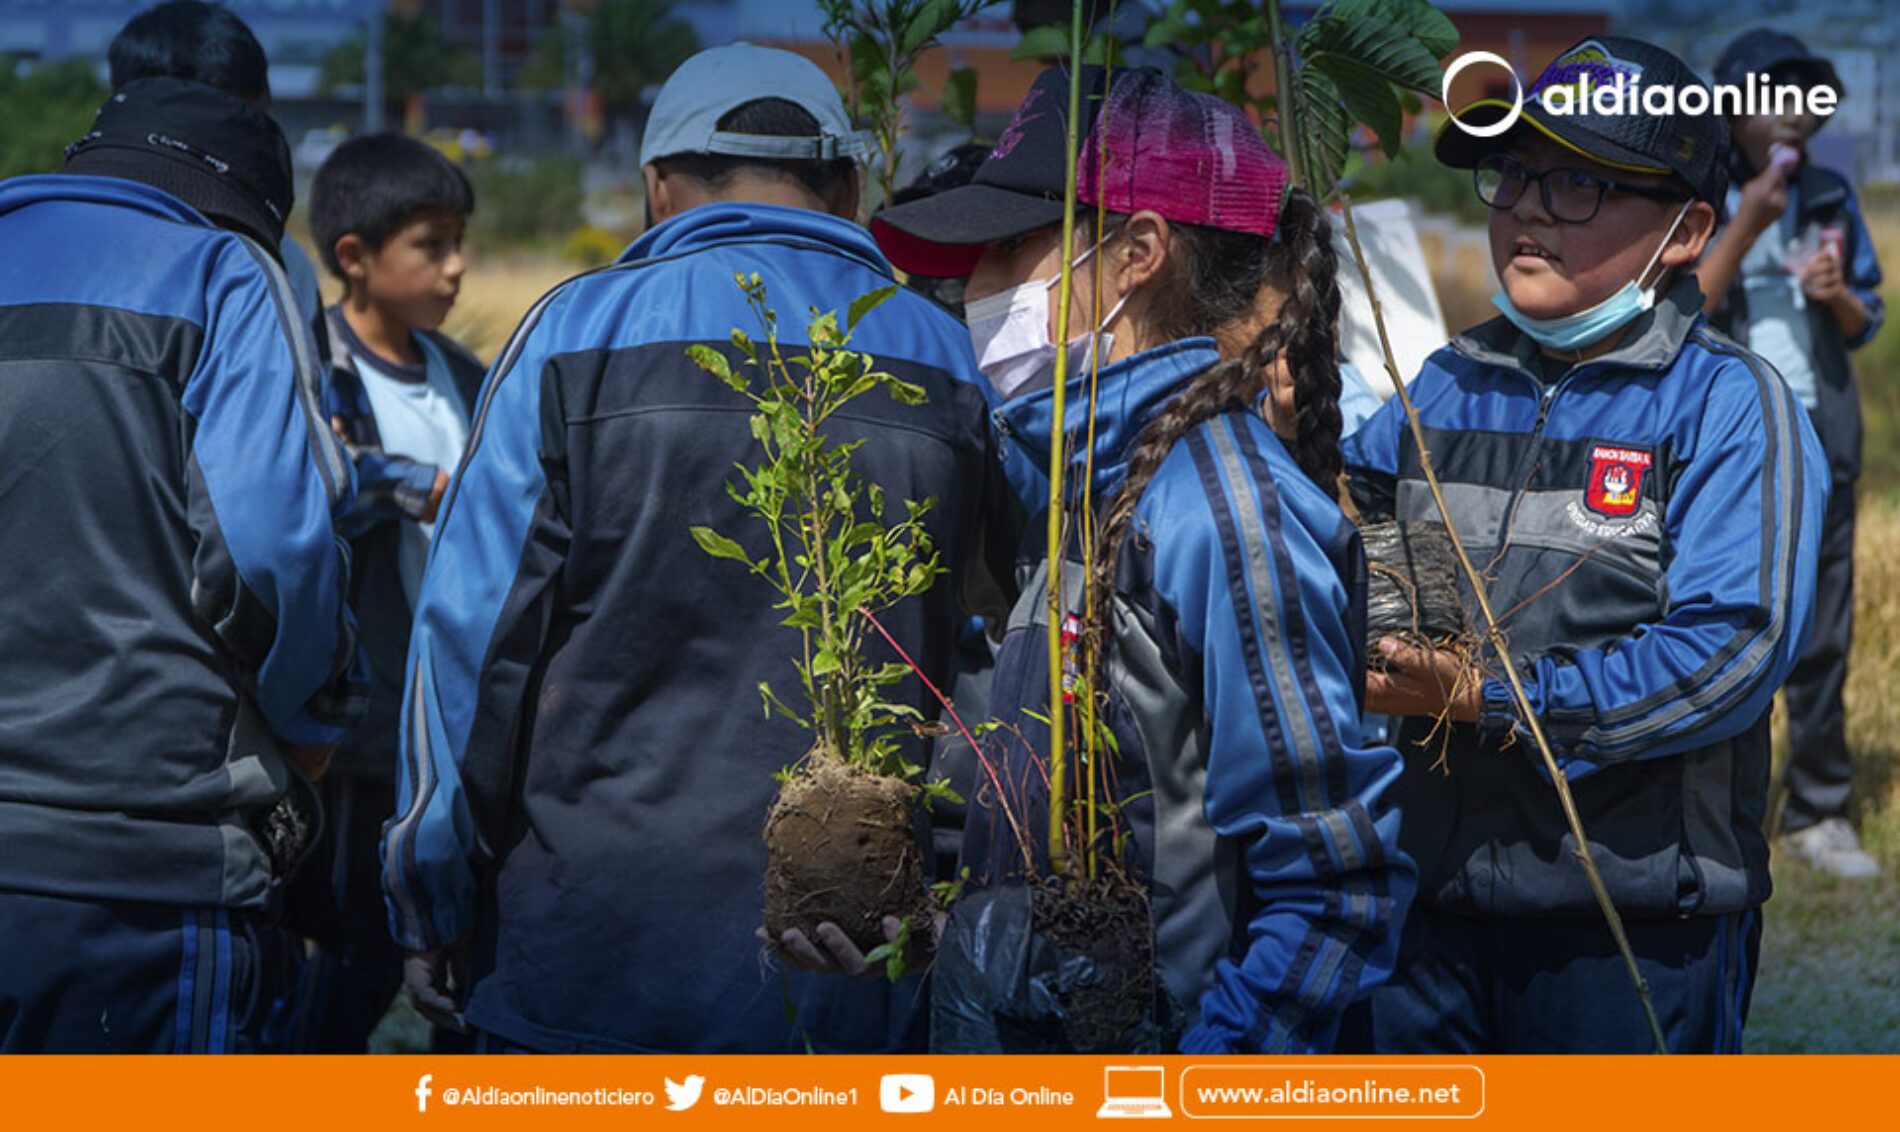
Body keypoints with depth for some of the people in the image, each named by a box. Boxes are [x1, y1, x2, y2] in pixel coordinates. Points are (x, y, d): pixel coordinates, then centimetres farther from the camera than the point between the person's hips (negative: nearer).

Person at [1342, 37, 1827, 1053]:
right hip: (1428, 891, 5)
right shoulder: (1447, 386, 10)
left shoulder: (1728, 405, -7)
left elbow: (1727, 656, -18)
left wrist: (1485, 699, -18)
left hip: (1635, 922, -5)